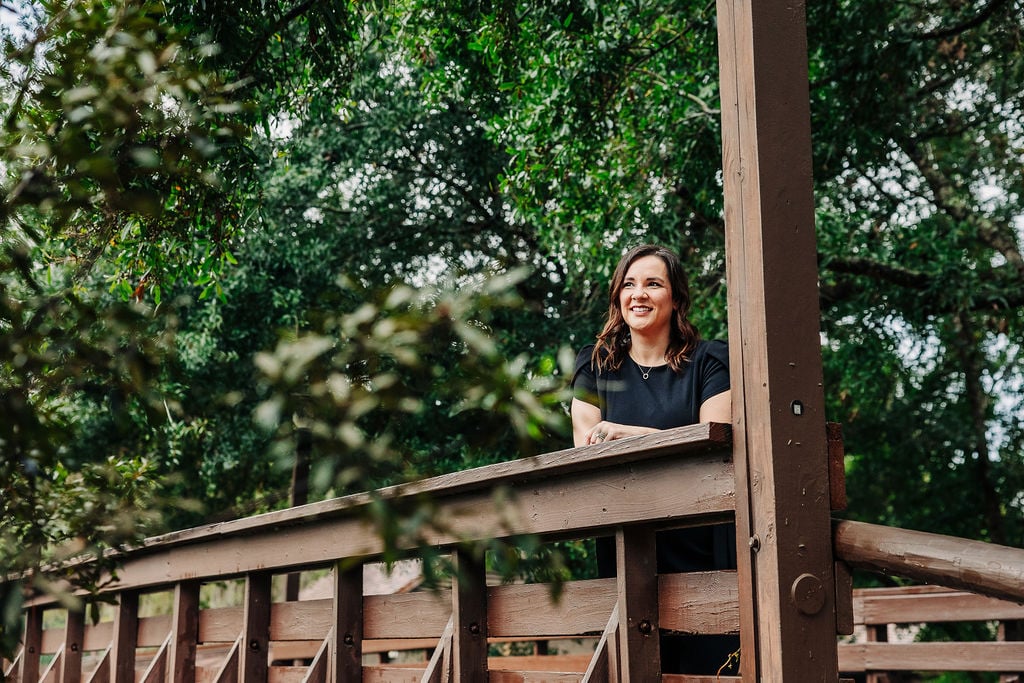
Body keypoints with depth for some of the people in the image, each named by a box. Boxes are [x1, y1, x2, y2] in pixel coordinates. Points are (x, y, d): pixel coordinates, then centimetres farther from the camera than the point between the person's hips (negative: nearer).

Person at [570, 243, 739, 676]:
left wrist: (630, 434, -14)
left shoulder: (708, 363, 6)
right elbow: (587, 452, 2)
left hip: (700, 547, -2)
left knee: (706, 664, -7)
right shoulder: (596, 366, 13)